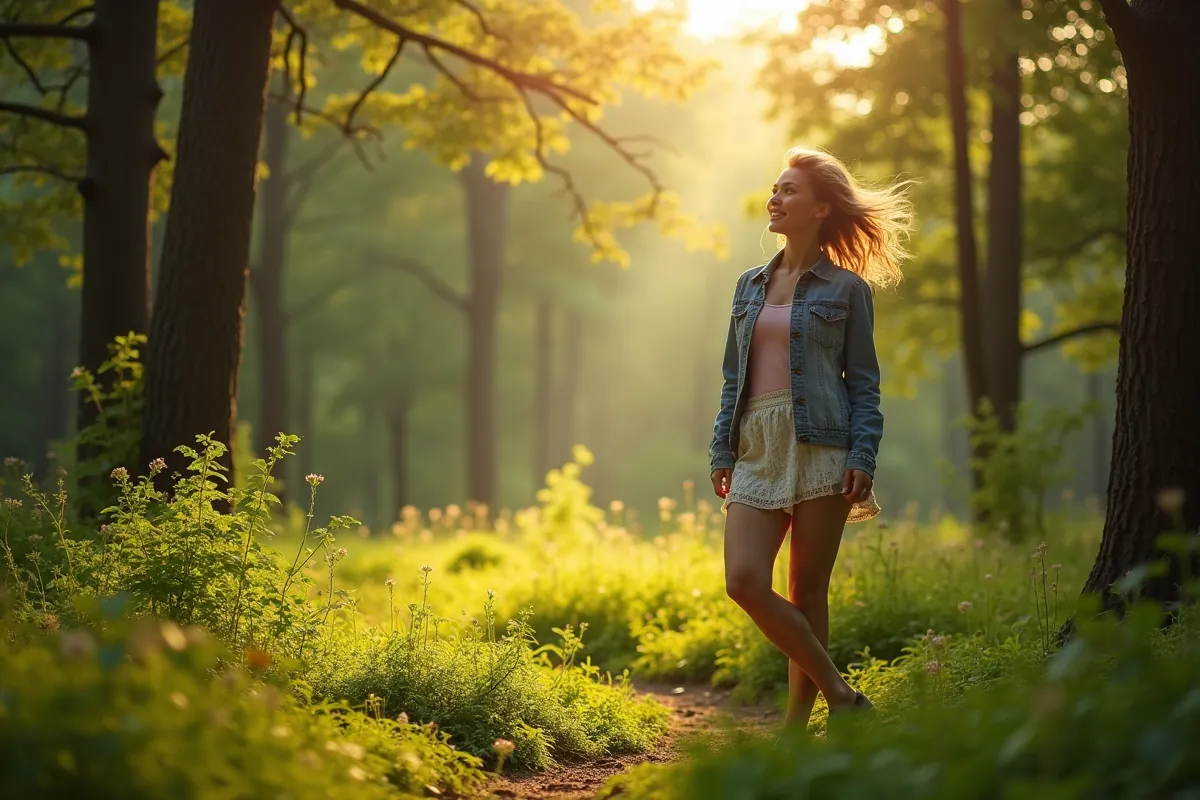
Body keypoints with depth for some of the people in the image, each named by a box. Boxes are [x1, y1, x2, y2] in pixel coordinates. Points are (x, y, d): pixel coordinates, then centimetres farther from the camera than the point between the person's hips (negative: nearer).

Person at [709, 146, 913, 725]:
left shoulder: (847, 288, 5)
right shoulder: (750, 285, 18)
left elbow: (863, 380, 2)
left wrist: (863, 457, -9)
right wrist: (722, 449, 10)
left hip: (821, 447, -4)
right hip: (757, 451, 4)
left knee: (807, 591, -1)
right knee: (744, 581, -11)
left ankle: (798, 722, 7)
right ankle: (837, 691, 0)